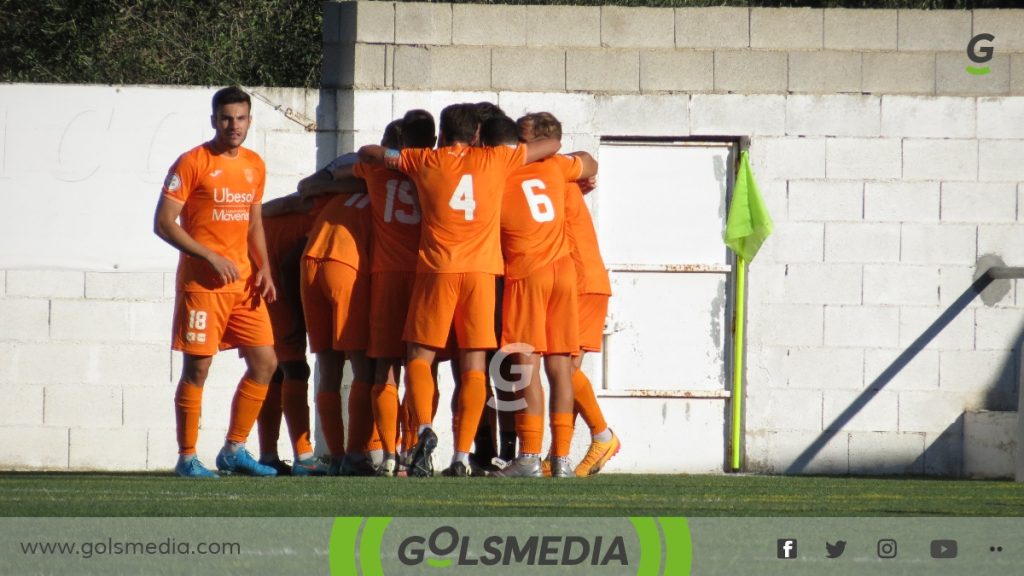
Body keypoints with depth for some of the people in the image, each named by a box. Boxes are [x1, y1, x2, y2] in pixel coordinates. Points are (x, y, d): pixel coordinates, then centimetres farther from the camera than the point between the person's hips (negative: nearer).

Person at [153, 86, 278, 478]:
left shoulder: (254, 165, 13)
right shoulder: (193, 163, -8)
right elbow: (163, 223, -11)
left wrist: (264, 270, 7)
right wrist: (211, 257, -17)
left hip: (244, 281, 7)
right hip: (202, 281, -7)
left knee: (265, 363, 4)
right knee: (197, 368, -5)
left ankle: (234, 450, 14)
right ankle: (187, 458, 2)